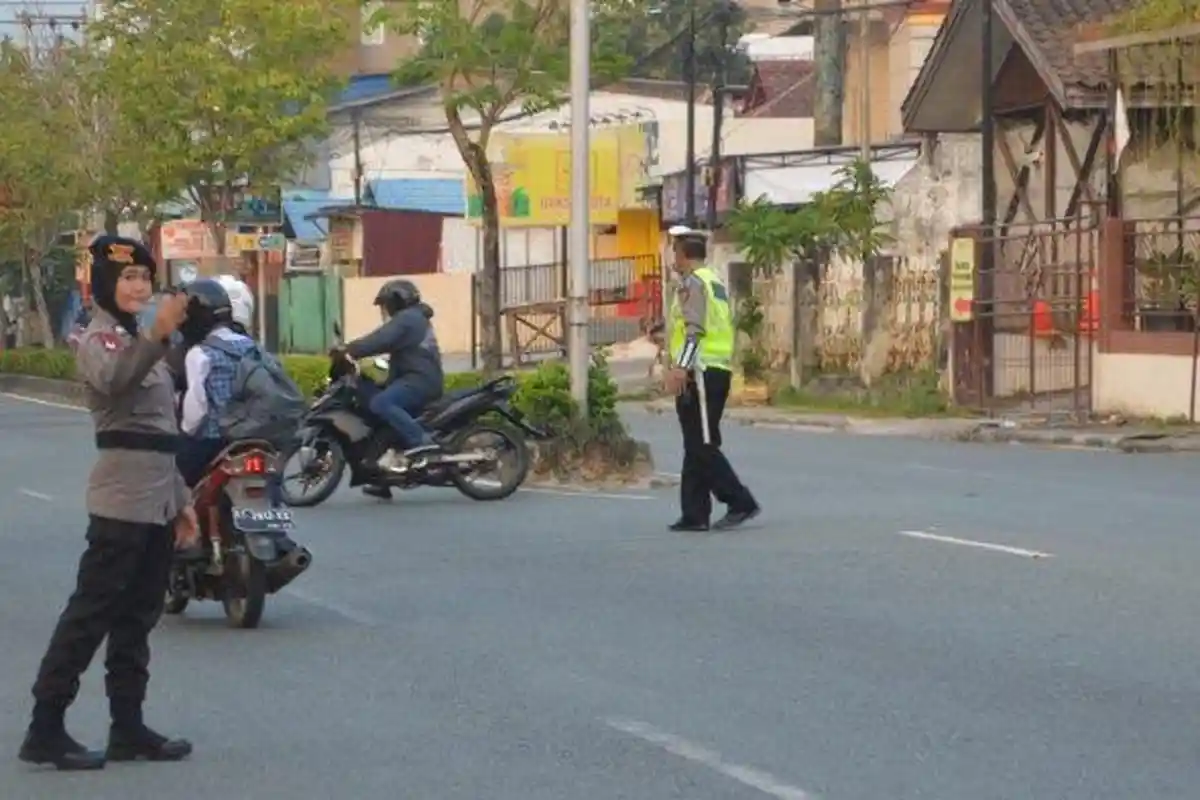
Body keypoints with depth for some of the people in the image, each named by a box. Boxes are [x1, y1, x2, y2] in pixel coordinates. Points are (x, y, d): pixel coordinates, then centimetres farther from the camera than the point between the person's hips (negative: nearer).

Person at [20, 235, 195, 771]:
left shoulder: (137, 341, 22)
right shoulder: (99, 339, -6)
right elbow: (112, 380, -32)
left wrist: (180, 499, 21)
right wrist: (157, 338, -46)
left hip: (155, 499, 9)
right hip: (122, 498, -9)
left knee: (137, 616, 10)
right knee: (92, 610, -10)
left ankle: (128, 728, 13)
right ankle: (46, 727, -10)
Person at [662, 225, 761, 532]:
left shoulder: (693, 283, -8)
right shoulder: (716, 282, 20)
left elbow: (695, 330, -20)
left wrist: (680, 367, -28)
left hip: (699, 372, -10)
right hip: (719, 371, 10)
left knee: (702, 446, -9)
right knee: (698, 447, 10)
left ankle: (741, 503, -12)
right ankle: (694, 514, 10)